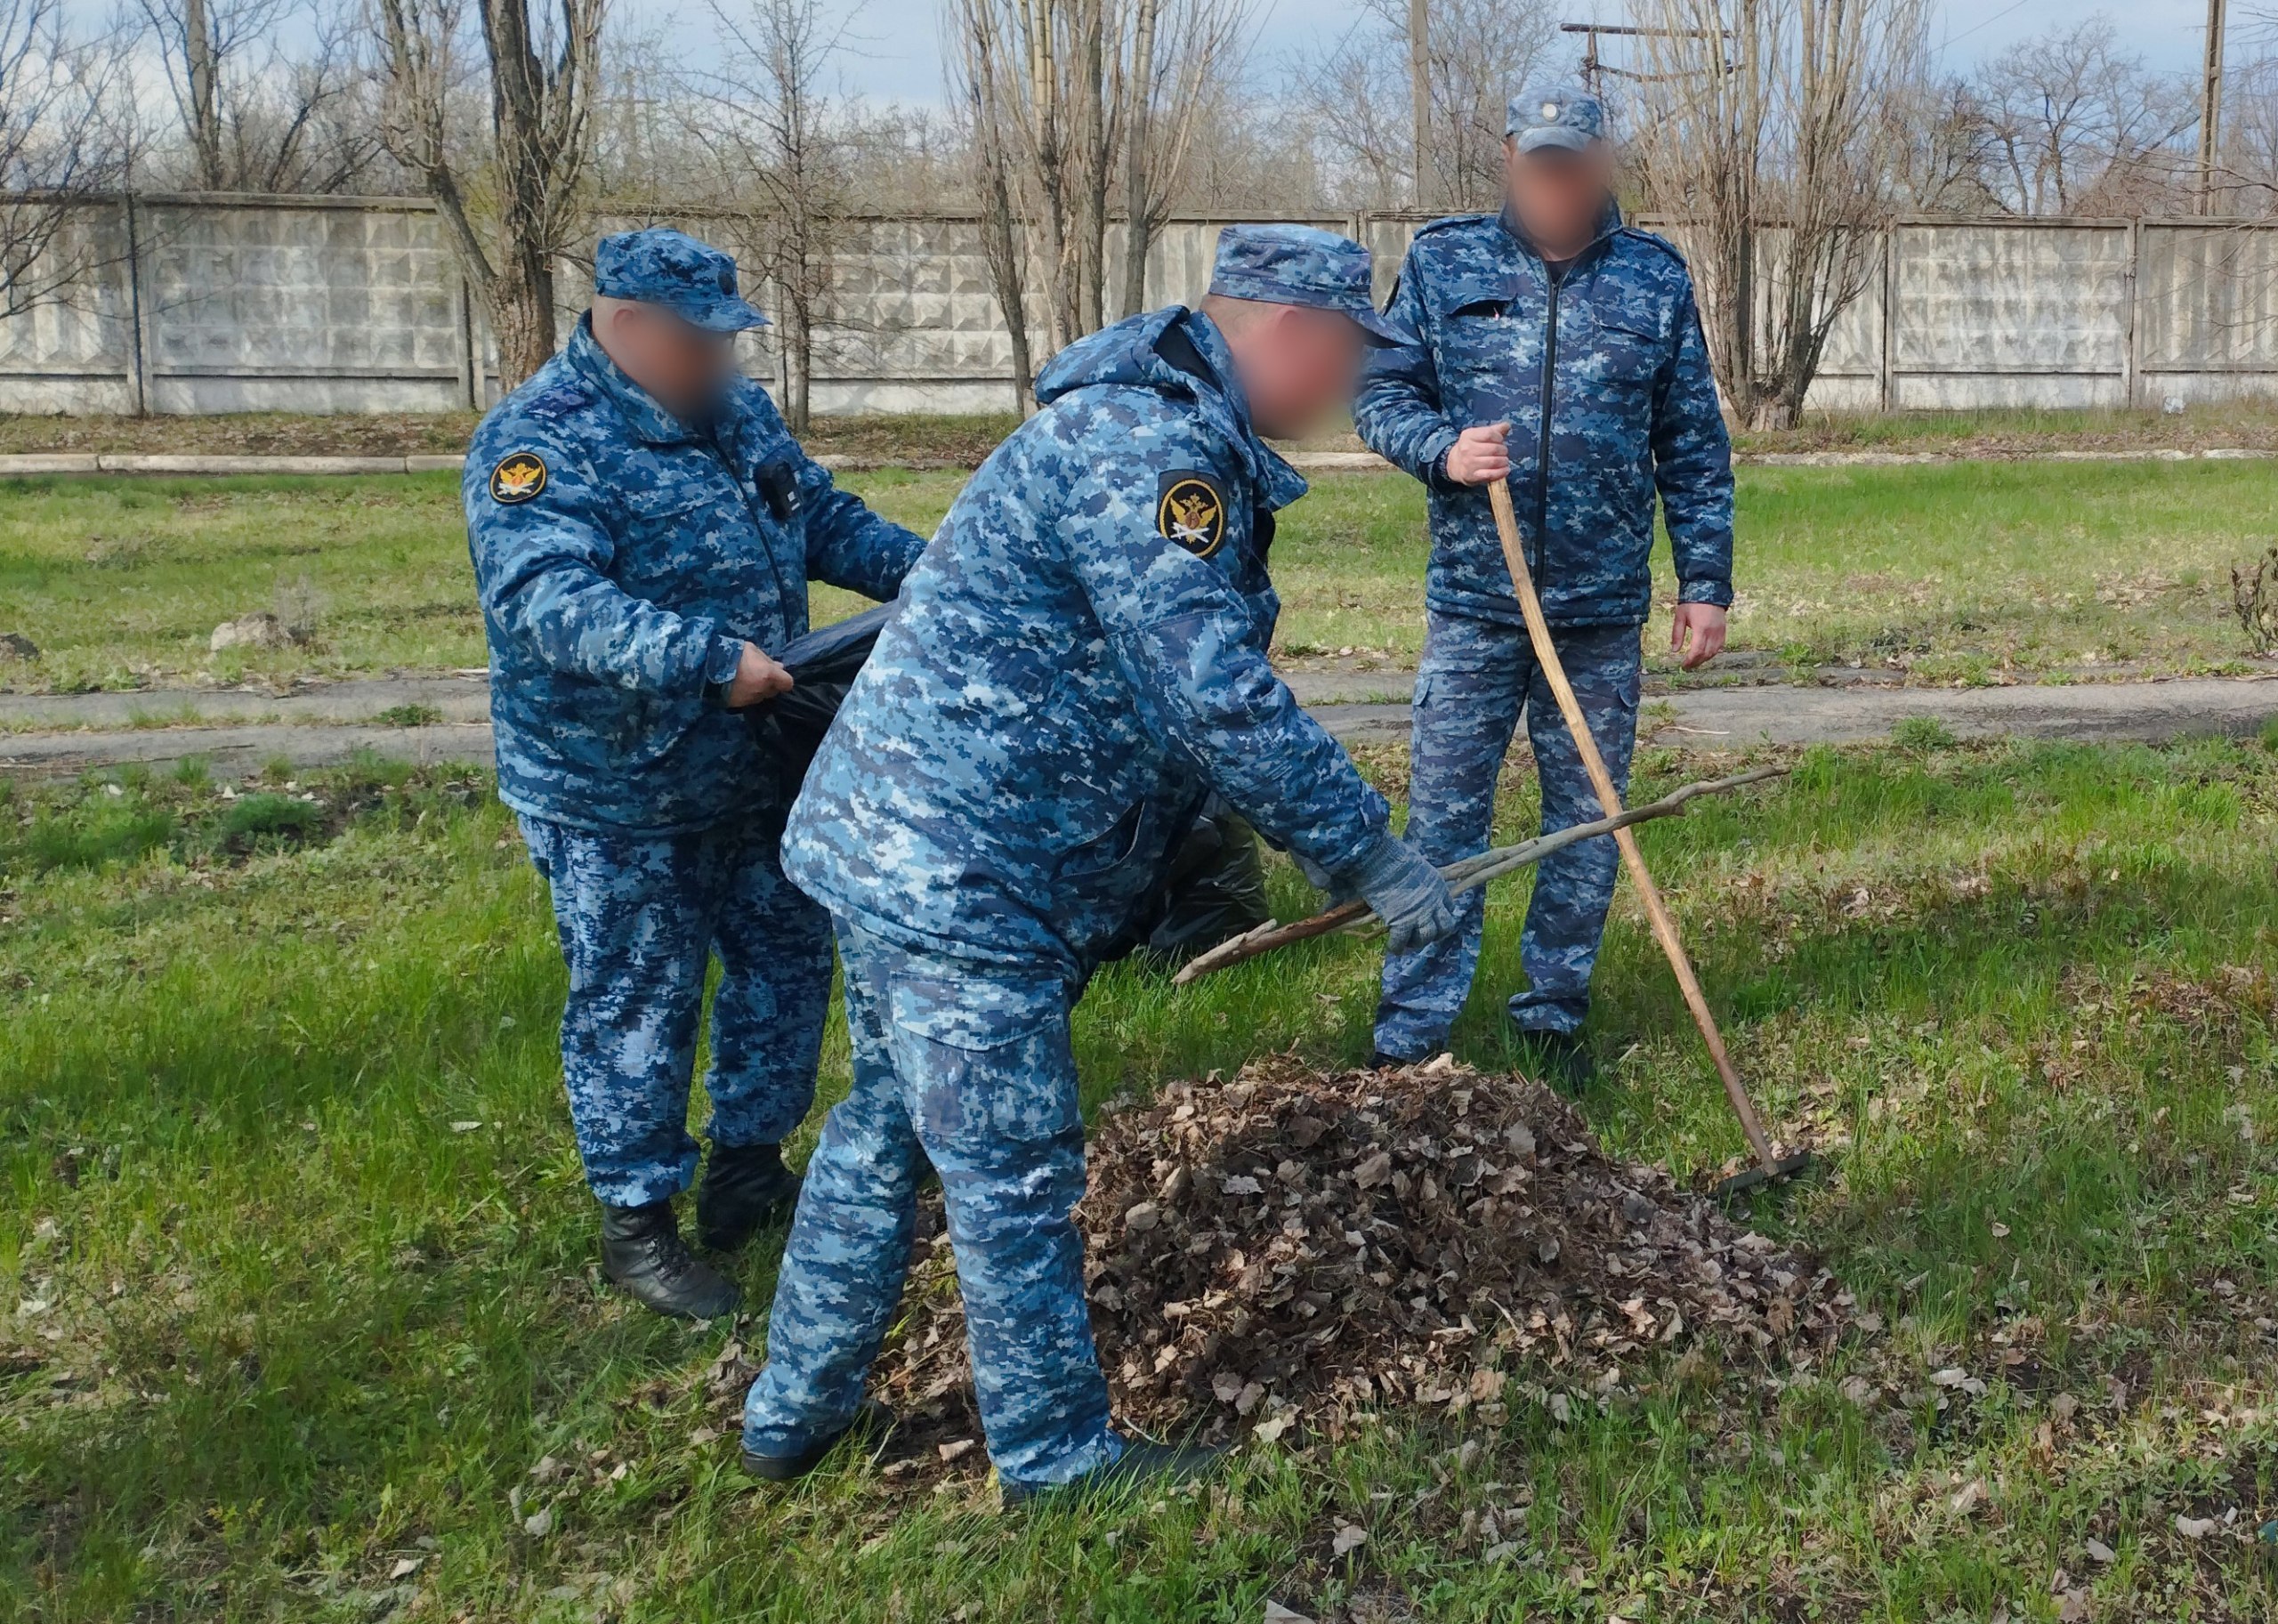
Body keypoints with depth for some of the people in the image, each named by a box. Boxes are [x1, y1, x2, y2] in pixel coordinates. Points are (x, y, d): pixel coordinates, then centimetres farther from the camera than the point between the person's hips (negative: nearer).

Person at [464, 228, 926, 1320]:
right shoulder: (537, 443, -19)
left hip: (751, 776, 8)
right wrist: (709, 660, -43)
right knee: (637, 1005, 4)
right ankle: (637, 1222, 21)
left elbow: (829, 522, 16)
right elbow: (553, 600, -33)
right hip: (615, 798, -8)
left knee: (785, 961, 17)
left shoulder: (735, 413, 7)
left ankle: (747, 1169, 36)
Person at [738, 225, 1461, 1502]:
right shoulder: (1152, 444, -19)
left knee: (885, 1130, 21)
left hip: (892, 836, 11)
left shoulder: (1160, 430, 17)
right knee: (1014, 1172, 4)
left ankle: (796, 1412, 35)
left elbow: (1156, 695, 23)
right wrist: (1374, 857, -18)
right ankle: (1055, 1455, 21)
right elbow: (1217, 699, -25)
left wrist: (1194, 871, 25)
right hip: (967, 874, -11)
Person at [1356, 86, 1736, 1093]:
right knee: (1443, 820, -1)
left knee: (1588, 820, 8)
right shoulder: (1442, 262, 4)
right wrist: (1441, 449, -16)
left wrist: (1705, 581, 6)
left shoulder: (1656, 279, 6)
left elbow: (1695, 446, 9)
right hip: (1473, 602, -1)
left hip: (1605, 607, 1)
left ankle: (1554, 1017, 23)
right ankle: (1410, 1040, 6)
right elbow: (1380, 393, 5)